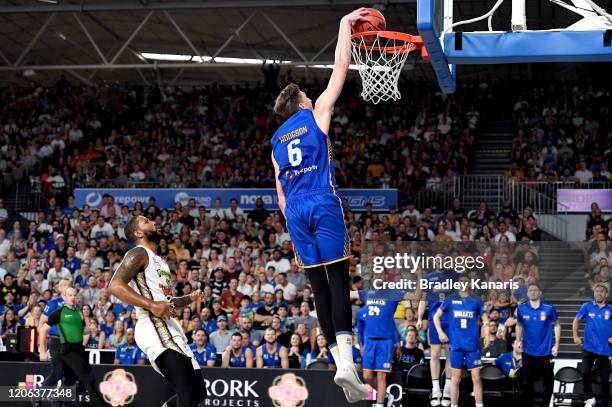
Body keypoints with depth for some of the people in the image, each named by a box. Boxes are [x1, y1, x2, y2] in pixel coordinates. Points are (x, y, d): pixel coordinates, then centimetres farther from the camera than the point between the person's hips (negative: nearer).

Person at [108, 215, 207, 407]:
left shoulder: (159, 261, 26)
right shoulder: (139, 254, -4)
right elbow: (115, 285, -19)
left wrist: (189, 299, 19)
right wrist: (151, 305, -25)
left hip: (171, 329, 10)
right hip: (156, 329, -10)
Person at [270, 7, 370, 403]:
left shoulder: (277, 141, 22)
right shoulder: (316, 116, 8)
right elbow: (340, 69, 9)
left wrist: (294, 226, 25)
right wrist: (345, 25, 16)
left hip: (296, 212, 5)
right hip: (324, 204, -5)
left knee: (320, 287, 5)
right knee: (338, 281, -11)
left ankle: (340, 362, 1)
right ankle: (346, 361, -27)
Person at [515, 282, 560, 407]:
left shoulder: (549, 308, -9)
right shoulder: (522, 308, -3)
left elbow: (556, 325, 3)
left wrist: (556, 345, -3)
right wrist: (518, 341, 1)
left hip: (546, 351, -1)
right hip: (528, 351, 1)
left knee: (548, 382, 3)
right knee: (528, 382, 8)